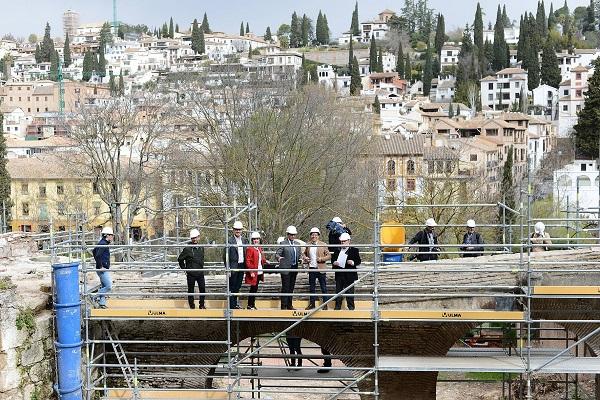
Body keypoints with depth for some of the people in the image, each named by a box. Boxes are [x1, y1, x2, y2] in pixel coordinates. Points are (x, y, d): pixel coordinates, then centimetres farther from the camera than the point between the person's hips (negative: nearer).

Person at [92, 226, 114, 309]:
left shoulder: (103, 243, 14)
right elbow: (98, 255, -28)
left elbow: (94, 251, 28)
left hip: (104, 269, 11)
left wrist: (99, 263, 27)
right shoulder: (103, 244, -17)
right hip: (103, 270, -11)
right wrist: (100, 266, -21)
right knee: (109, 286, -13)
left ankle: (102, 303, 16)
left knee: (104, 287, 13)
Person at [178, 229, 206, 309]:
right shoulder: (187, 249, -8)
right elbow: (180, 259, 0)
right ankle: (192, 306, 13)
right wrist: (184, 269, 0)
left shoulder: (201, 248, 8)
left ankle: (202, 305, 17)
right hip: (191, 274, -4)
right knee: (191, 290, 4)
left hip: (200, 273, 4)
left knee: (202, 289, 4)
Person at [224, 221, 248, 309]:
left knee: (238, 287, 14)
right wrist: (228, 268, -13)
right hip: (233, 267, -6)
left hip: (242, 266, 6)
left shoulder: (244, 240, 11)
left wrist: (246, 266, 7)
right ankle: (231, 305, 4)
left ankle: (235, 303, 25)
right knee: (232, 288, -1)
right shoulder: (229, 241, -8)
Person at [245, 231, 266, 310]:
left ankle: (252, 304, 20)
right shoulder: (250, 249, -11)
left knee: (255, 288, 12)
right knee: (253, 288, -4)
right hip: (253, 273, -8)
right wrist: (251, 272, -20)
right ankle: (250, 305, 5)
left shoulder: (260, 248, 14)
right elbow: (248, 261, -15)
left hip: (259, 272, 8)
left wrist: (265, 261, 4)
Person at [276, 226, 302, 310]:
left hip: (294, 268, 6)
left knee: (291, 287, 11)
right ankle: (284, 306, 1)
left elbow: (299, 255, 18)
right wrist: (278, 257, -31)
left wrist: (301, 258, -4)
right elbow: (277, 253, -9)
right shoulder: (283, 243, -4)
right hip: (286, 268, -6)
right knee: (285, 287, -4)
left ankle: (289, 305, 20)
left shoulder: (297, 244, 13)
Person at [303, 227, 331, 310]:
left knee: (323, 288, 2)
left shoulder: (323, 245, -3)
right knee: (311, 287, 10)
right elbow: (305, 253, 23)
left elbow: (329, 256, -1)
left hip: (320, 269, -3)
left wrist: (322, 259, -17)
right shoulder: (308, 245, 7)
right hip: (311, 269, 3)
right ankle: (312, 303, 20)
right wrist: (305, 258, 1)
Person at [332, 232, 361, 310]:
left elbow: (358, 261, -1)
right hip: (339, 275, 4)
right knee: (338, 291, 8)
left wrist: (353, 262, -21)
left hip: (349, 275, -4)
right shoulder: (337, 250, 14)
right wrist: (334, 262, -4)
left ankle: (351, 307, 7)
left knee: (349, 292, -1)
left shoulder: (354, 250, 2)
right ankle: (337, 307, 16)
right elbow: (333, 259, 19)